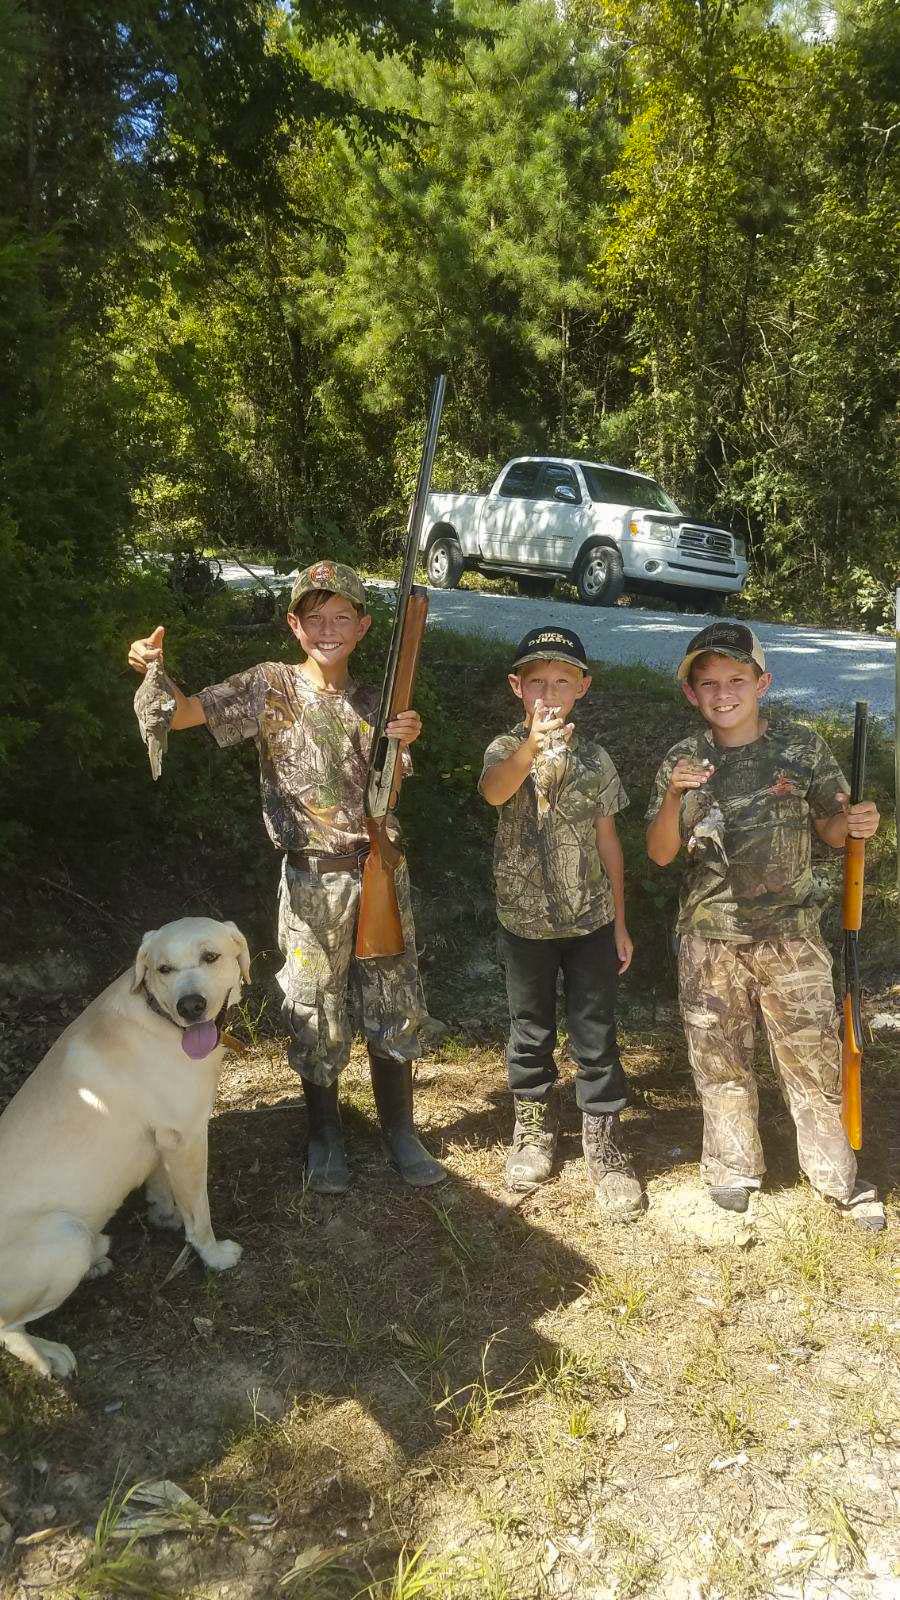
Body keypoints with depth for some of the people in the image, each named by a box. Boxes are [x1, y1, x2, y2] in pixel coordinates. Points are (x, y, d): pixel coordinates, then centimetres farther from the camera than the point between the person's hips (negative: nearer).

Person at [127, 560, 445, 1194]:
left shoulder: (372, 703, 6)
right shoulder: (272, 687, -5)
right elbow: (183, 713, -17)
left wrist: (403, 745, -13)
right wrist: (154, 671, -37)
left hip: (381, 869, 3)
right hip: (313, 880, -3)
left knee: (395, 1005, 11)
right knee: (317, 1015, 9)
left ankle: (399, 1128, 30)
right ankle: (325, 1136, 29)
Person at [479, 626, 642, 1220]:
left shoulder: (596, 759, -1)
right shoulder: (507, 749, -8)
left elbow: (607, 842, 5)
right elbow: (494, 791, -33)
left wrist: (620, 923, 5)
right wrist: (533, 745, -54)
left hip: (590, 920, 1)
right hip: (525, 920, 0)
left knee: (596, 1036, 5)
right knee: (531, 1032, 15)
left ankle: (605, 1146, 20)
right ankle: (534, 1131, 34)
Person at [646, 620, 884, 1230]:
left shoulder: (801, 747, -2)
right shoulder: (682, 761, 0)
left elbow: (831, 829, 5)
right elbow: (661, 854, 0)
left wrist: (857, 824, -18)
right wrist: (673, 796, -18)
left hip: (791, 934, -1)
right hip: (709, 941, 1)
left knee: (814, 1058, 5)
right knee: (721, 1064, 12)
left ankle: (838, 1177, 25)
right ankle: (733, 1169, 32)